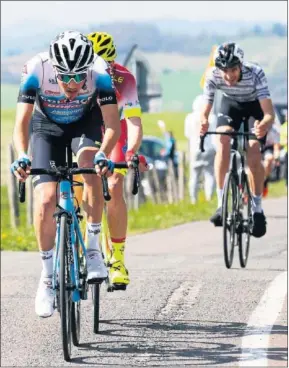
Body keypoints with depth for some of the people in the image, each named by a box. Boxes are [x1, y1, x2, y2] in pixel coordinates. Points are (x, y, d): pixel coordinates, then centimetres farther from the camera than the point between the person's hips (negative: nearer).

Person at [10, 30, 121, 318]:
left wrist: (103, 155, -53)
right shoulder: (36, 71, -33)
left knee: (91, 167, -33)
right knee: (45, 201, -14)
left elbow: (113, 124, -35)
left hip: (85, 123, 0)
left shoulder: (100, 73, -33)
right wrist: (22, 157, -53)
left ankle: (93, 248, -19)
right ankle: (48, 277, 3)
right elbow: (21, 123, -35)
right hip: (48, 127, 0)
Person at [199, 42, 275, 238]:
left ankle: (257, 209, -6)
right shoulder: (213, 75, -30)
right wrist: (204, 122, -51)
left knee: (253, 151, -21)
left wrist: (264, 125, -63)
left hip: (255, 106, -2)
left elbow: (270, 113, -41)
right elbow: (205, 110, -27)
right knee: (222, 142, -25)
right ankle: (221, 203, -18)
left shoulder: (255, 73, -36)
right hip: (230, 104, 2)